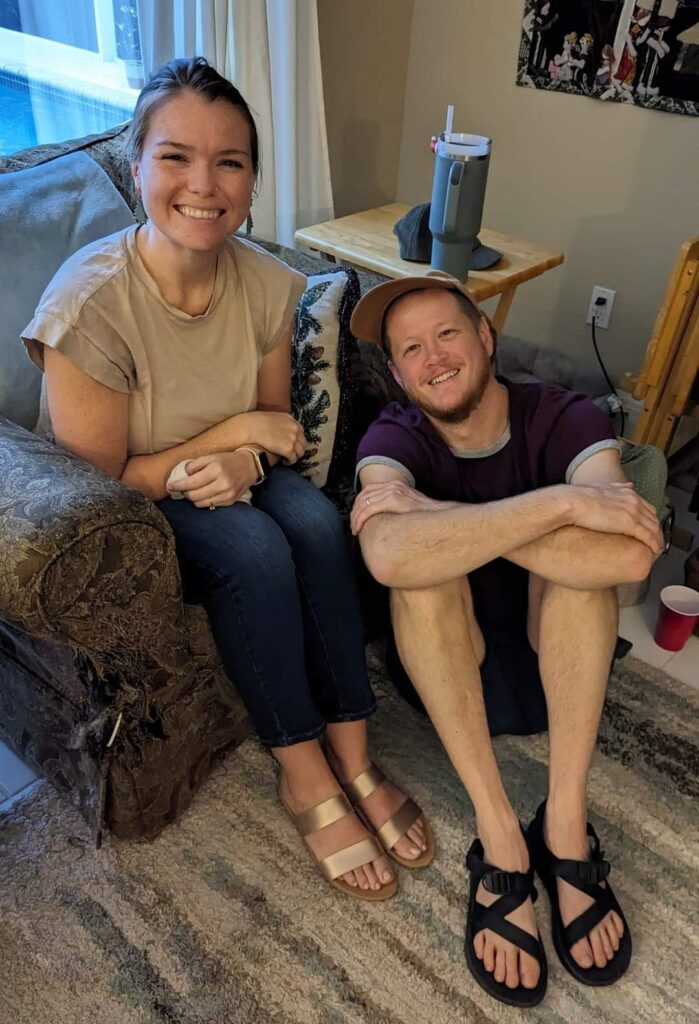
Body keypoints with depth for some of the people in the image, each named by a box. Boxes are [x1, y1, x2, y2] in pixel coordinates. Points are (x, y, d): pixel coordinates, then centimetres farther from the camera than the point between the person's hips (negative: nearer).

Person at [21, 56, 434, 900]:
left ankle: (351, 758, -11)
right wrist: (236, 429, -21)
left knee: (316, 521, -24)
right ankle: (305, 776, -11)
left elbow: (276, 423, 2)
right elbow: (103, 480, -19)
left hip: (223, 479, 5)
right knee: (253, 548, -30)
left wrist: (244, 461, -21)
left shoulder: (266, 283, -11)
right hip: (127, 513, -4)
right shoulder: (89, 303, -26)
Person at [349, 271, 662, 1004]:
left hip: (557, 663, 1)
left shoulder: (562, 418, -13)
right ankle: (500, 841, -25)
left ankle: (565, 826, -23)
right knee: (419, 560, -30)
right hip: (449, 671, 0)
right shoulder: (395, 437, -13)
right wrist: (563, 502, -39)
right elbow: (387, 555, -39)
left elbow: (630, 555, -35)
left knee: (595, 551, -28)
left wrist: (440, 513, -35)